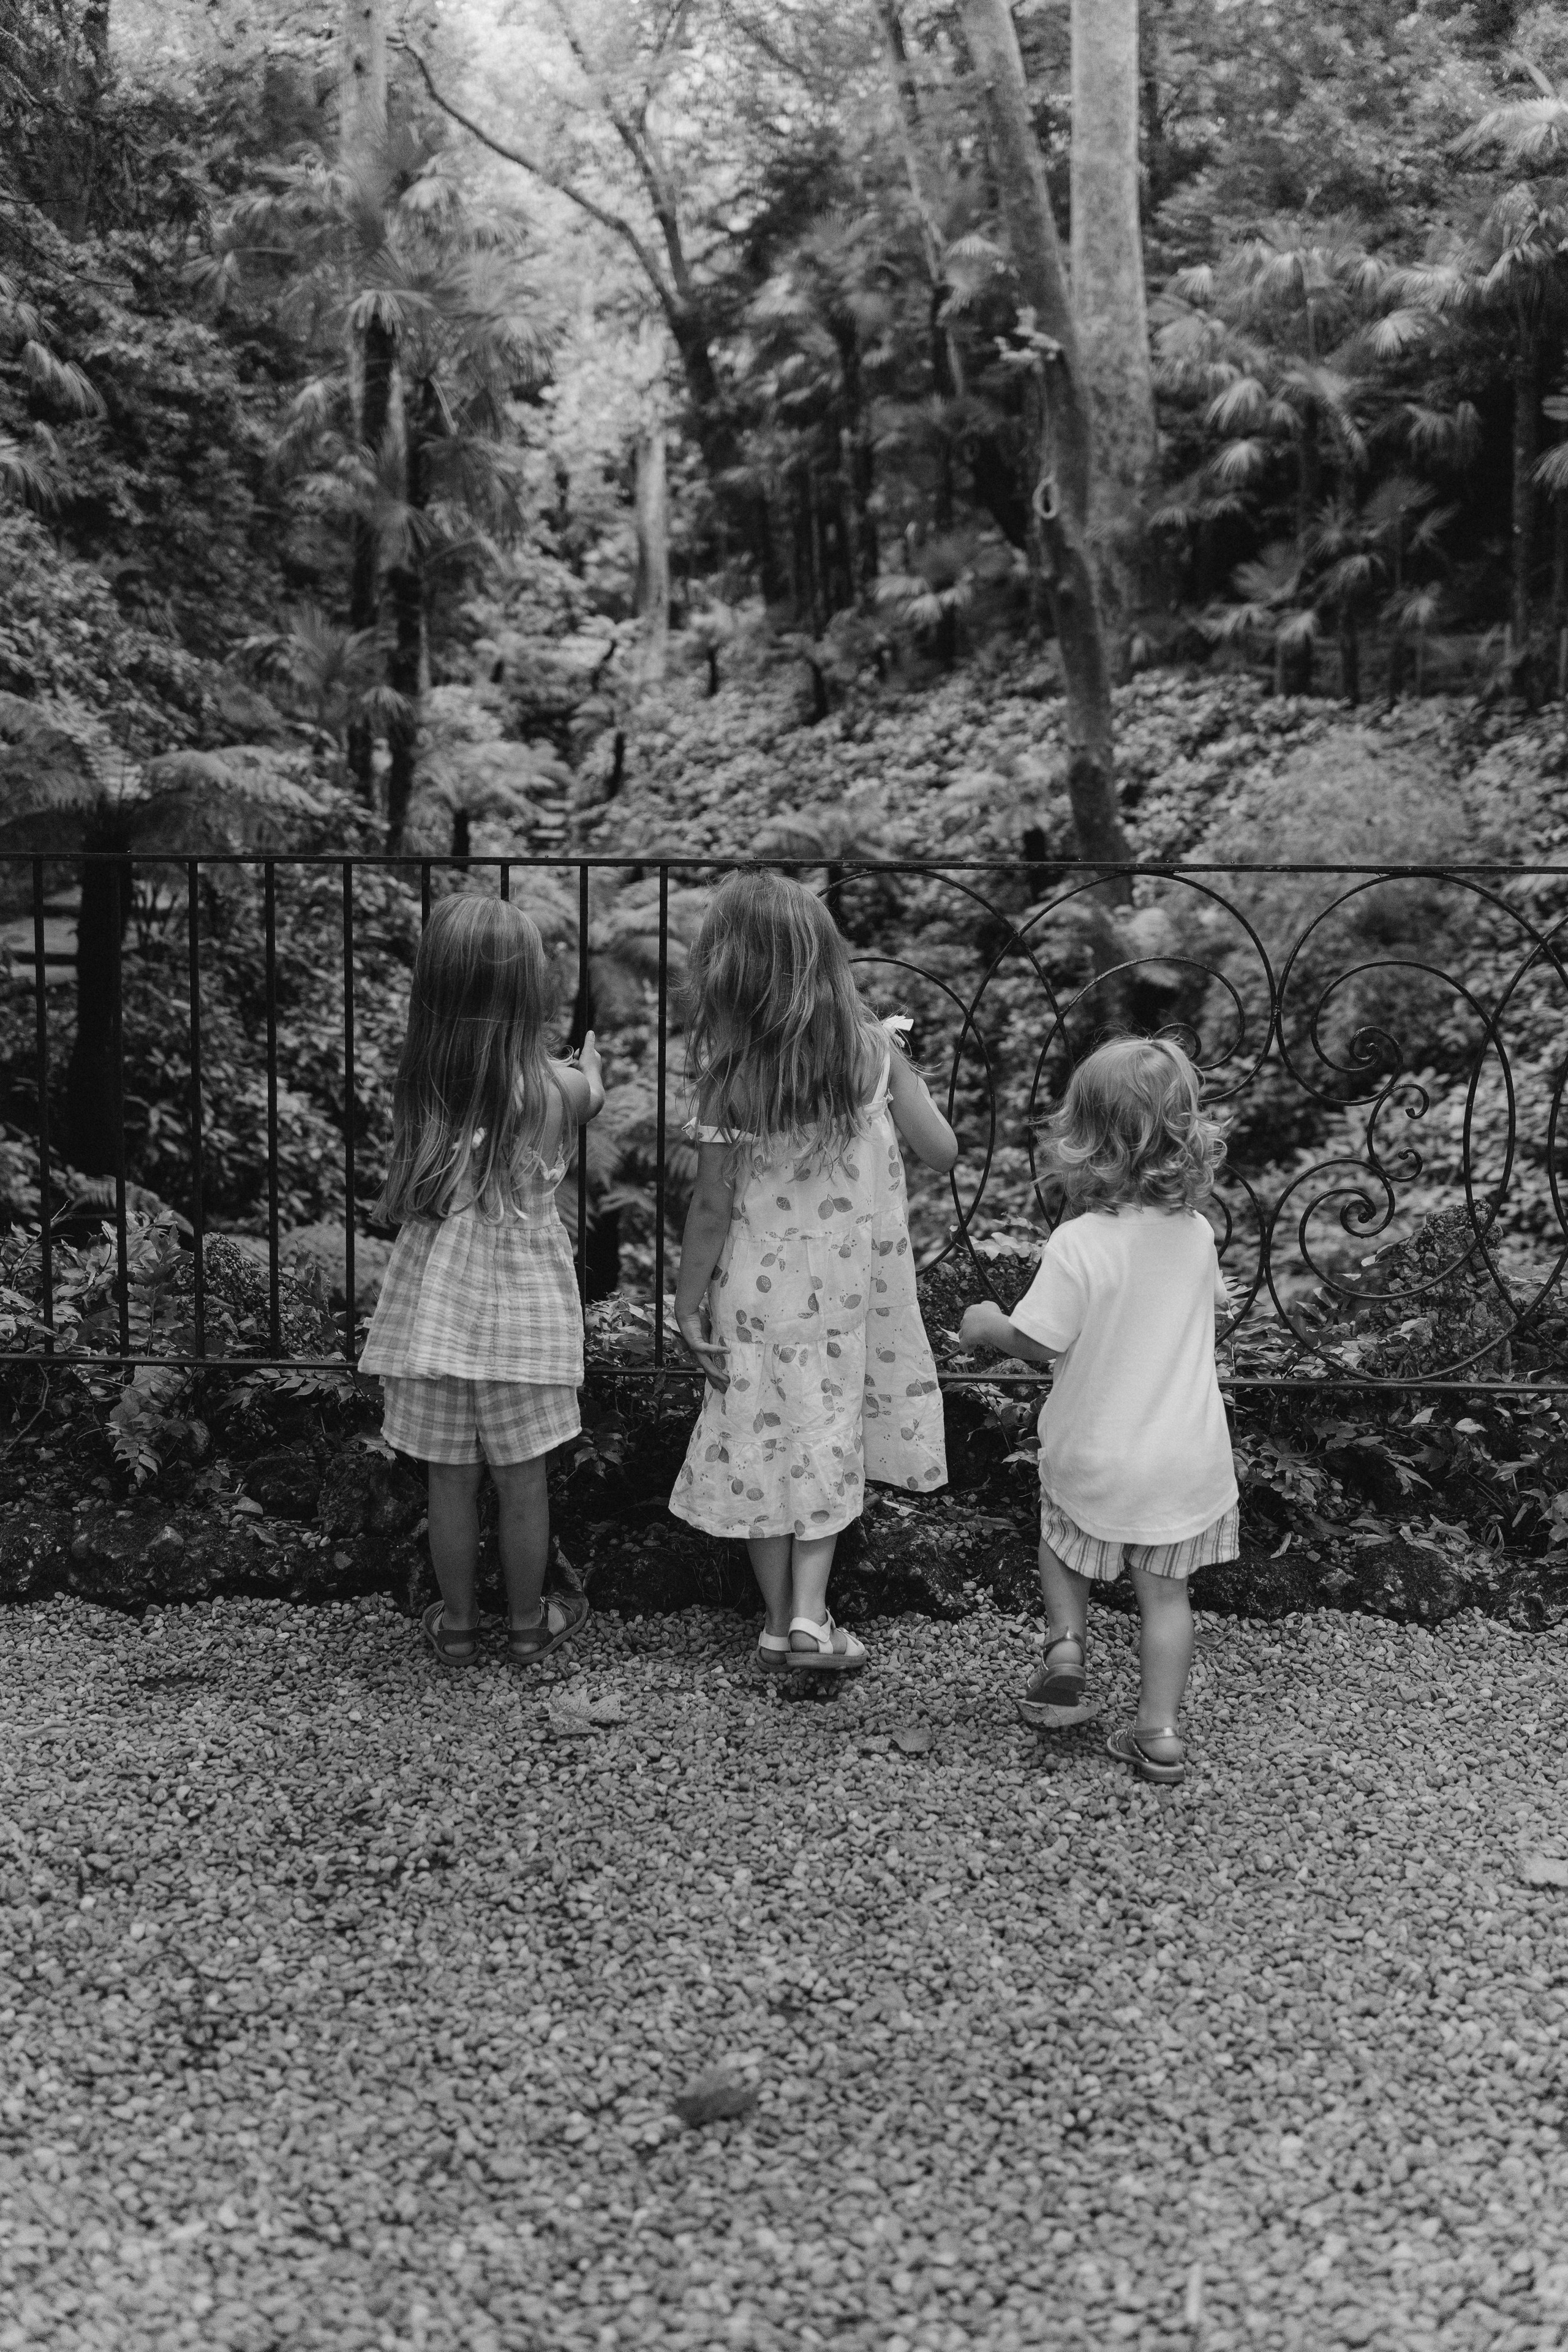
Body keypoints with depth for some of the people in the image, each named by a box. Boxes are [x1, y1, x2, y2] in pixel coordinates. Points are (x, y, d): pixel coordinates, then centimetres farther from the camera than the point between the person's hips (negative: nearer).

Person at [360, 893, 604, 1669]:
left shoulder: (416, 1089, -11)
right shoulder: (555, 1090, -14)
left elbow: (395, 1206, 0)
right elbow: (592, 1090, 10)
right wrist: (590, 1059, 31)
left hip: (435, 1306, 1)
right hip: (522, 1306, -1)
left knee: (450, 1480, 14)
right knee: (522, 1482, 13)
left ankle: (456, 1624, 28)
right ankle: (528, 1624, 28)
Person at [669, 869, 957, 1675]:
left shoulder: (727, 1074, -17)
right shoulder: (872, 1050, -10)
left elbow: (712, 1205, -13)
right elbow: (942, 1151, -5)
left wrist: (689, 1301, -2)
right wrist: (902, 1079, 12)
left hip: (758, 1290, -2)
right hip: (849, 1286, 2)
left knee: (764, 1440, 12)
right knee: (828, 1438, 16)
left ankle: (779, 1622, 20)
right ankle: (810, 1615, 9)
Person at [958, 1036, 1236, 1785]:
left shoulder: (1078, 1244, -22)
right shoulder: (1196, 1233, -6)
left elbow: (1035, 1341, -18)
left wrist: (986, 1326, 2)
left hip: (1094, 1456, -3)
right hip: (1188, 1455, 3)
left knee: (1063, 1541, 27)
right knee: (1165, 1591, 15)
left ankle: (1065, 1641, 11)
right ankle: (1160, 1730, 15)